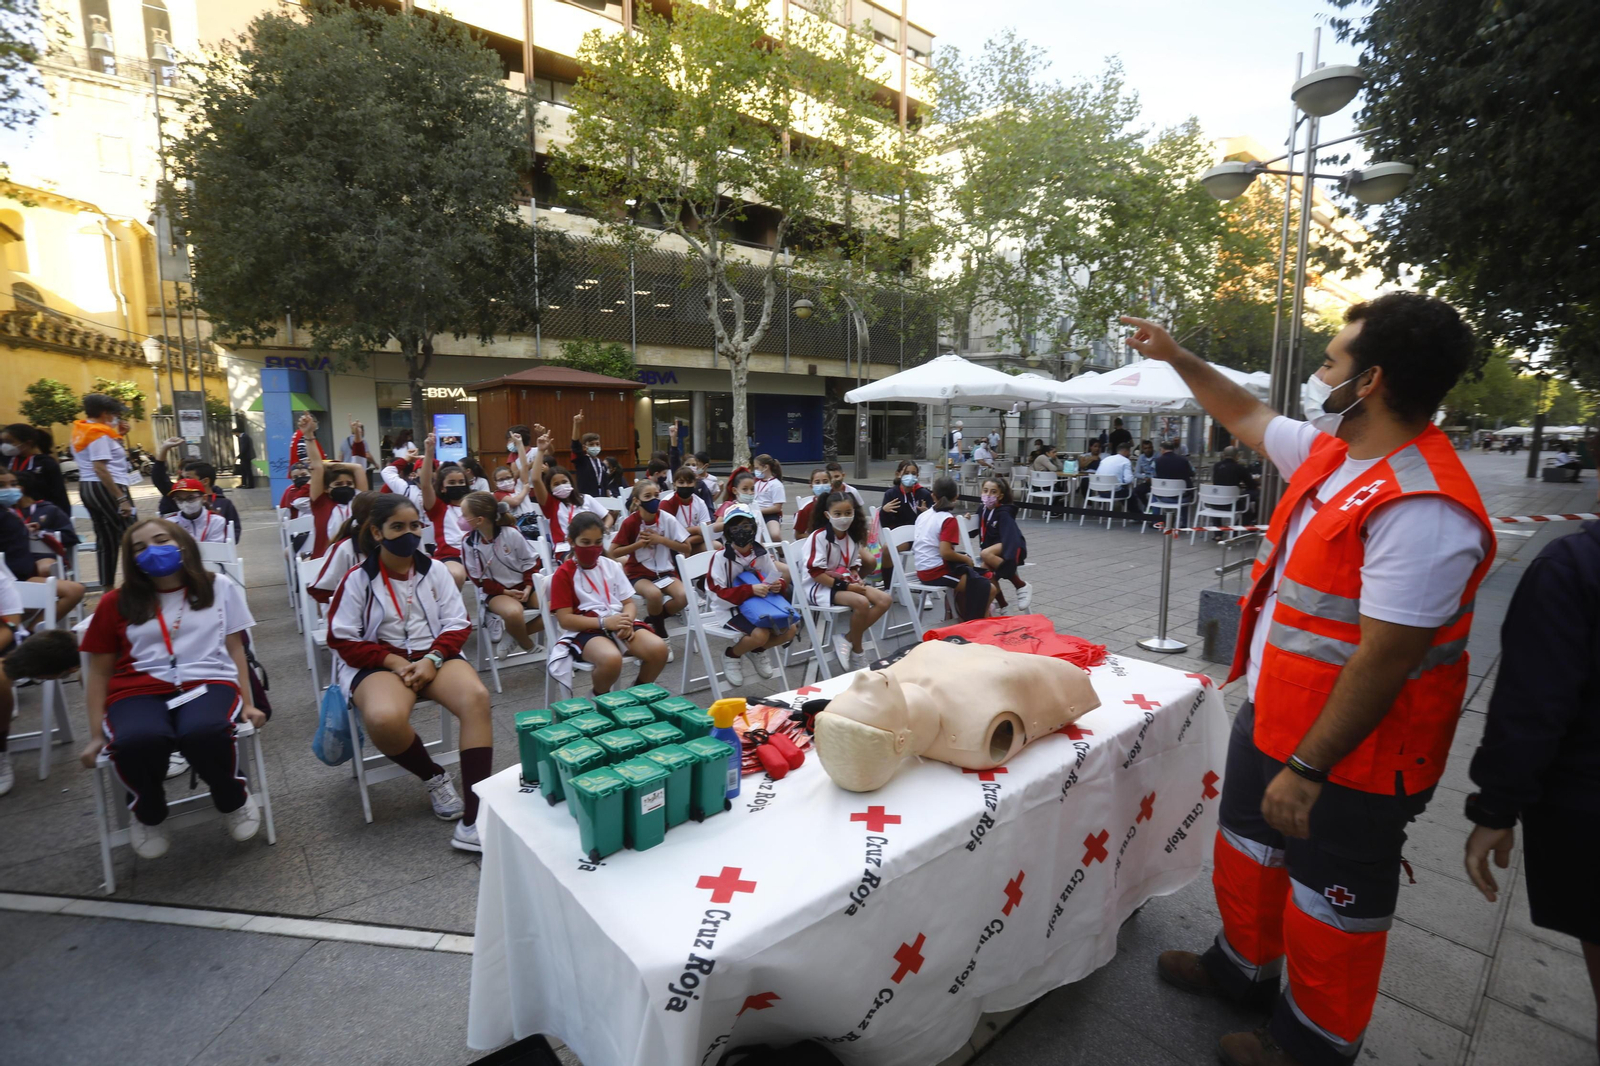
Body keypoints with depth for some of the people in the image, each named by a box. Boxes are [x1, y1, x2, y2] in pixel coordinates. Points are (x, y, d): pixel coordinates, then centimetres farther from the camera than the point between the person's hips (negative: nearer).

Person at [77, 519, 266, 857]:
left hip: (208, 682, -1)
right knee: (138, 741, -35)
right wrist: (96, 734, 8)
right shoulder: (117, 602, 12)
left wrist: (247, 704, 5)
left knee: (203, 733, -37)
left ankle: (234, 799, -3)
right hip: (140, 690, 1)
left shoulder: (219, 587, 12)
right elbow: (100, 670, 16)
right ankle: (147, 814, 1)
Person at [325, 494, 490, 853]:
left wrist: (432, 659, -13)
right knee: (384, 719, -36)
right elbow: (343, 639, -1)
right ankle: (434, 778, -2)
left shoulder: (434, 569, 6)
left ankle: (473, 822, -29)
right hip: (379, 662, -2)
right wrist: (393, 662, -14)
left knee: (477, 697, -30)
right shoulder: (358, 578, -1)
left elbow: (457, 624, 5)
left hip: (434, 655, 2)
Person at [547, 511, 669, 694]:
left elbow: (629, 603, 13)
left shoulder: (612, 566, 13)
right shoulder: (564, 574, -1)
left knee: (658, 648, -23)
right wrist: (605, 622, -19)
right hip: (585, 630, -4)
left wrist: (627, 621, -12)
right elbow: (565, 619, -8)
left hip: (619, 623, 5)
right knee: (611, 659, -38)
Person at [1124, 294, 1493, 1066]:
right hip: (1271, 717, 9)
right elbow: (1247, 417, 18)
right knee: (1247, 850, 26)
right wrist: (1177, 357, 20)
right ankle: (1244, 970, 51)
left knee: (1332, 902, 14)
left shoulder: (1420, 508, -28)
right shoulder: (1329, 452, -1)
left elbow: (1383, 660, -28)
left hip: (1348, 756, -9)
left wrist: (1307, 769, -23)